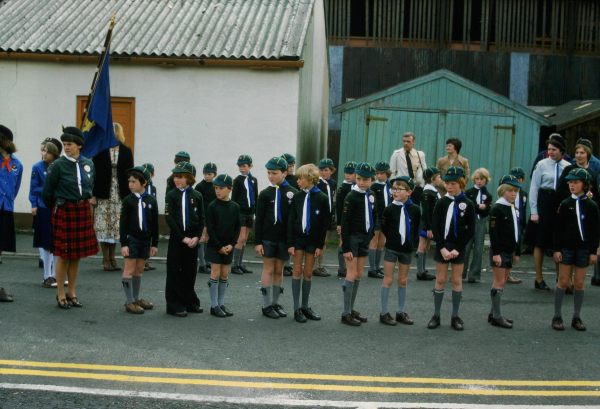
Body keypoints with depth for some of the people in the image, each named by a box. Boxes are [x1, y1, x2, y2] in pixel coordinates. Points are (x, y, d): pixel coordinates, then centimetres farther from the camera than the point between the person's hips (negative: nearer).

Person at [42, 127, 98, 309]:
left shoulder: (88, 164, 4)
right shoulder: (58, 165, -10)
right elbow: (47, 192, -4)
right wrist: (56, 208, 7)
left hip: (83, 211, 5)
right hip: (64, 212, -5)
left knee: (77, 255, 10)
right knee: (64, 255, 1)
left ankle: (71, 293, 22)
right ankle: (60, 294, 13)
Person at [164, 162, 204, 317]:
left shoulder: (197, 195, 4)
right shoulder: (171, 195, -3)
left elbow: (201, 218, 5)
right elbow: (169, 219, -8)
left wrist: (196, 237, -8)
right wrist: (183, 238, -13)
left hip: (192, 239, 2)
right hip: (176, 239, -2)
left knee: (190, 271, 11)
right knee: (174, 272, 1)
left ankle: (190, 301, 22)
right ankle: (175, 305, 8)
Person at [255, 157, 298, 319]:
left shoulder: (293, 193, 0)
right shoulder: (265, 193, 0)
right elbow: (259, 219, 0)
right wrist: (257, 241, -4)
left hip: (285, 238, 1)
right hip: (268, 237, -1)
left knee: (279, 270, 9)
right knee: (268, 269, 2)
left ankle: (276, 303, 20)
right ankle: (266, 305, 8)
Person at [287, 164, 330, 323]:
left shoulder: (322, 198, -5)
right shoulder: (297, 197, -1)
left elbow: (325, 223, -4)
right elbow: (291, 220, 0)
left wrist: (320, 245, -7)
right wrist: (290, 243, -6)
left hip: (312, 240, -1)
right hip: (298, 238, 1)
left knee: (308, 273, 7)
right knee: (297, 271, 1)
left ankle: (305, 307, 18)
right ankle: (297, 308, 6)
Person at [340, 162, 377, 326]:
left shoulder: (371, 195, 5)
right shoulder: (352, 196, -14)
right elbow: (344, 222, -15)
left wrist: (371, 235, 10)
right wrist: (346, 247, -17)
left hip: (364, 239, 7)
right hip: (352, 238, -7)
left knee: (359, 274, 11)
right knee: (352, 274, -6)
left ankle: (351, 309, 21)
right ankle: (346, 314, 0)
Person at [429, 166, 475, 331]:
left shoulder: (468, 204, -3)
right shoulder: (442, 202, -2)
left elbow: (471, 230, -4)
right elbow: (435, 226, -4)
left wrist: (458, 249, -11)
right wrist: (442, 247, -13)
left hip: (458, 247, 0)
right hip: (442, 246, 0)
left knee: (457, 280, 6)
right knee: (441, 279, 4)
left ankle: (455, 317, 15)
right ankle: (436, 316, 12)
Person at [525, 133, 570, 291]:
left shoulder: (568, 167, 3)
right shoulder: (542, 165, -2)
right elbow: (534, 188, -2)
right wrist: (534, 211, -6)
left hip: (562, 205, 2)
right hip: (544, 203, -2)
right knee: (540, 243, 5)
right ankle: (539, 279, 15)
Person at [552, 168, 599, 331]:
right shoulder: (565, 204, 0)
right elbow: (558, 228, 1)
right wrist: (557, 249, -4)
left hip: (584, 249, 0)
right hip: (566, 248, 0)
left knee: (579, 283, 6)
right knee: (563, 281, 2)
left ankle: (576, 318, 17)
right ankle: (557, 316, 11)